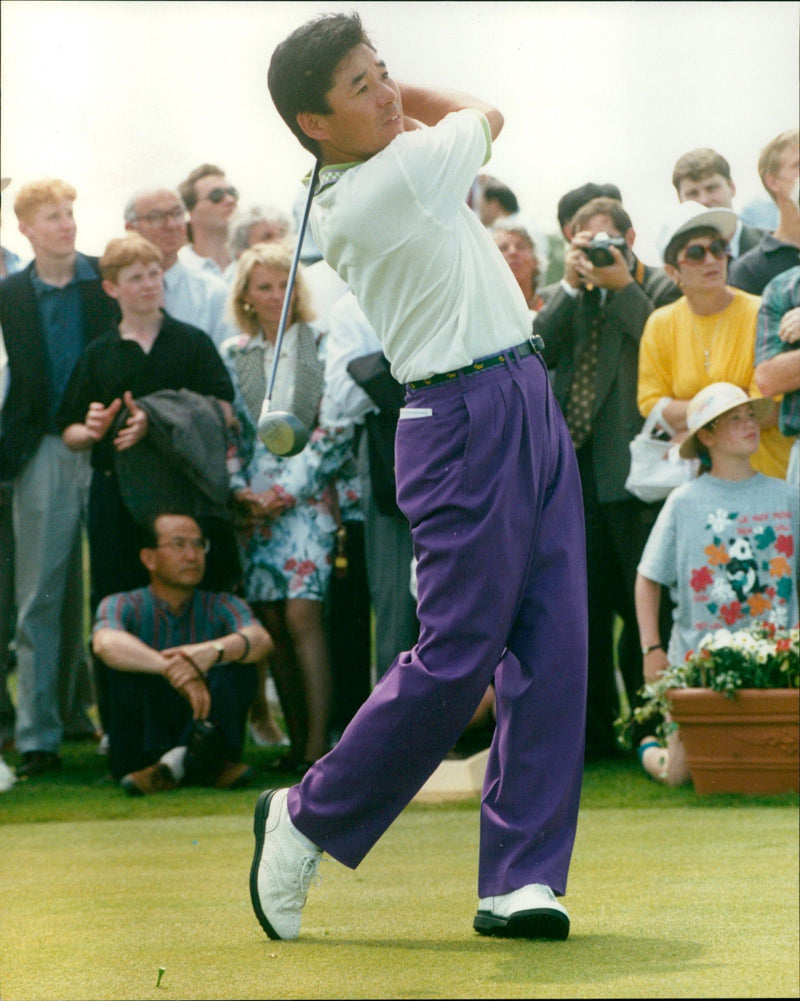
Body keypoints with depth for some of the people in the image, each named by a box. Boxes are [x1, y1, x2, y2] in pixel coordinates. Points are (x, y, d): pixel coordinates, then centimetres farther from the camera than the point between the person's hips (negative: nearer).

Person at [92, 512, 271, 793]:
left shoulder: (220, 606, 8)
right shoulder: (123, 606, 1)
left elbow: (260, 639, -16)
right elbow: (105, 643, -25)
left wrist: (214, 651, -39)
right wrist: (168, 667, -44)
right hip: (139, 753, -1)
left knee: (238, 665, -20)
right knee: (127, 665, -24)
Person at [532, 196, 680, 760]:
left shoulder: (660, 290, 2)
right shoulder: (571, 296, 17)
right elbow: (541, 351, 3)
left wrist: (622, 286, -11)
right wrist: (572, 285, -4)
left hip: (631, 465, -5)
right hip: (576, 469, 5)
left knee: (641, 607, -3)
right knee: (587, 608, 7)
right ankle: (594, 730, 13)